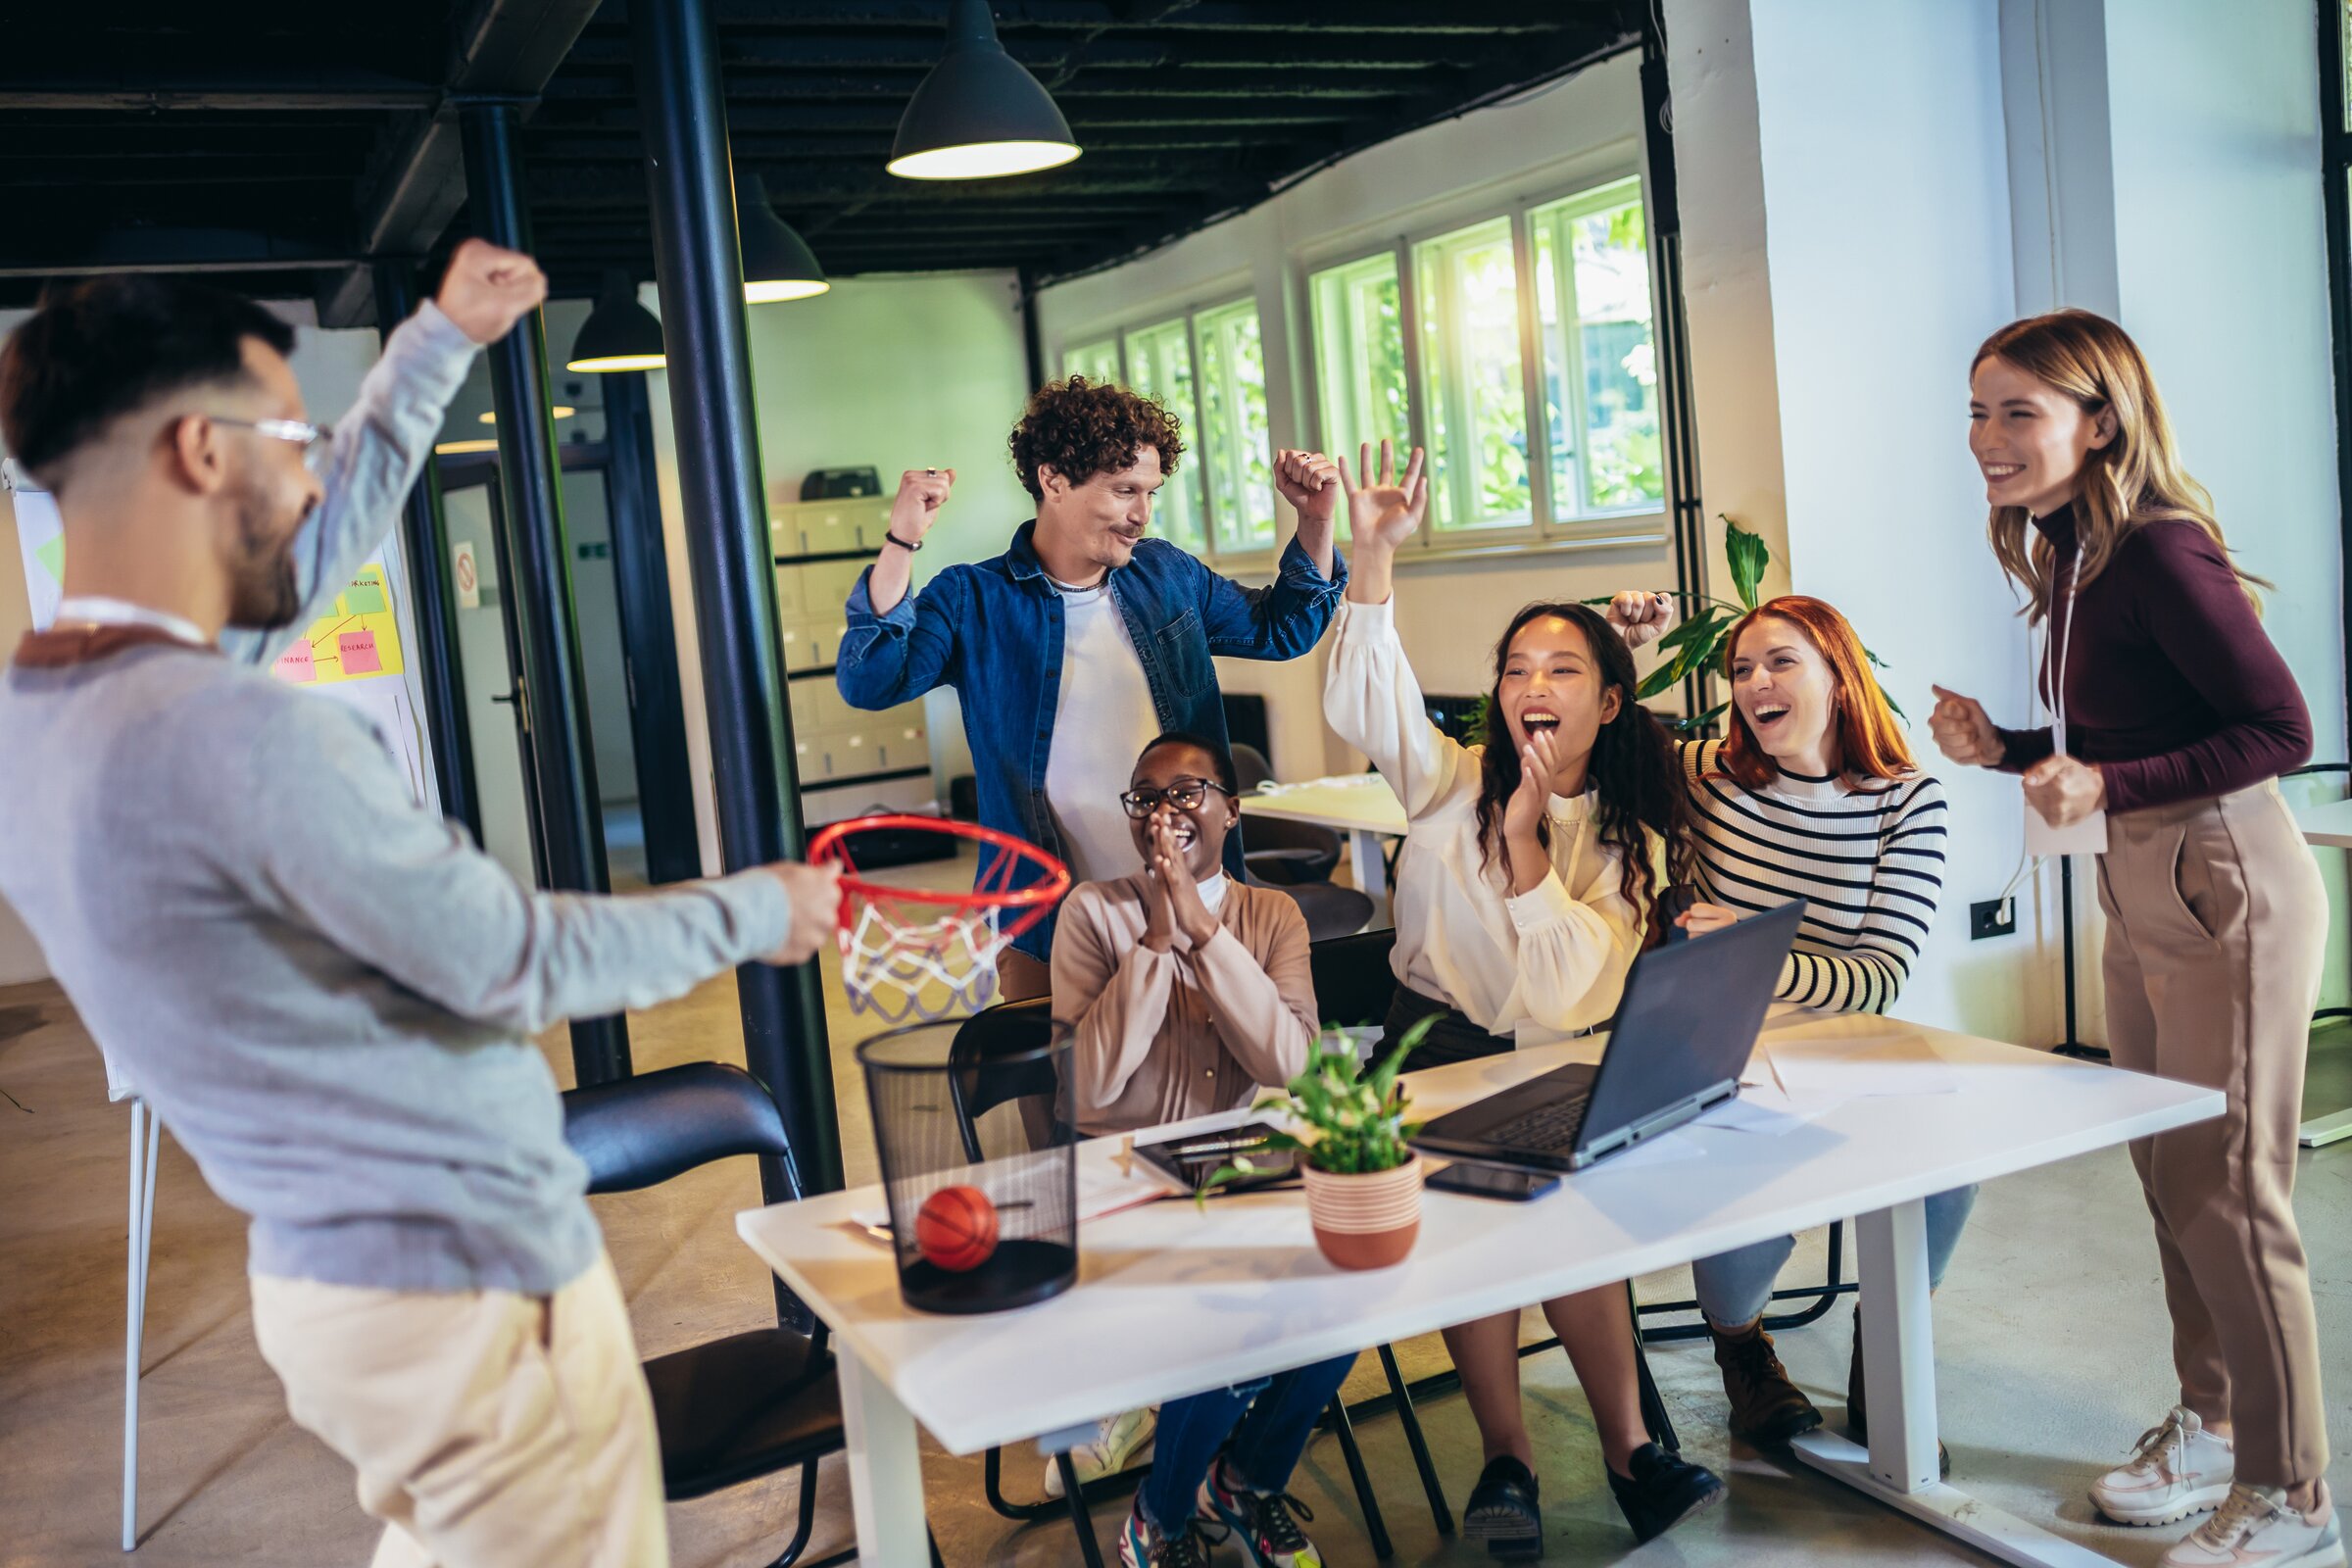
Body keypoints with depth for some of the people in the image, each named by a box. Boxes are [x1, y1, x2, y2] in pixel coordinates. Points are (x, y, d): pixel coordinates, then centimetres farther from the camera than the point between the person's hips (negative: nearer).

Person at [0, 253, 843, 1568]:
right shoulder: (237, 737, -28)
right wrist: (756, 912, -3)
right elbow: (521, 966, -19)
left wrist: (442, 338, 23)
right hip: (468, 1296, -9)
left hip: (319, 1275, 9)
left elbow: (312, 551, 15)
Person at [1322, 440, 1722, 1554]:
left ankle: (1626, 1452, -15)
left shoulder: (1630, 842, 3)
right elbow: (1361, 706, -13)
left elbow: (1566, 997, -10)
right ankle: (1506, 1460, -16)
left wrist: (1526, 841, -13)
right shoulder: (1455, 783, 7)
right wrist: (1372, 557, -25)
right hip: (1435, 1050, 1)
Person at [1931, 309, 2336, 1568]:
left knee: (2229, 1196, -1)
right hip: (2141, 892, 9)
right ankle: (2209, 1428, 35)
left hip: (2226, 887, -9)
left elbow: (2280, 730, -21)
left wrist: (2106, 788, -29)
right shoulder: (2068, 556, 8)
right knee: (2168, 1175, 18)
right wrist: (2002, 750, 2)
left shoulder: (2160, 552, -20)